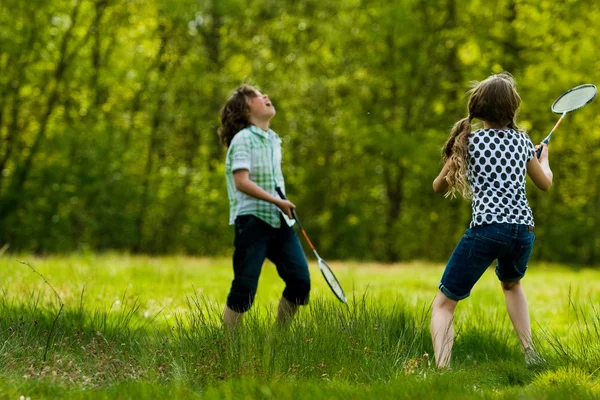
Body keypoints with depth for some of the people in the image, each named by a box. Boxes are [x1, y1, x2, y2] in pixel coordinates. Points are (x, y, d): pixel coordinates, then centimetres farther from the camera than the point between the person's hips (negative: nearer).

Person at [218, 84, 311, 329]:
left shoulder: (274, 140, 17)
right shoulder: (243, 139, -7)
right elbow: (241, 182, -18)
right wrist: (277, 201, -20)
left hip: (279, 221, 7)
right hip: (252, 220, -7)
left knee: (300, 280, -2)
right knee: (245, 288, -8)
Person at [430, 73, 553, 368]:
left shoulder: (469, 141, 4)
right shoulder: (522, 141, 13)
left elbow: (438, 187, 12)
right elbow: (545, 183, 27)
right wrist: (544, 158, 48)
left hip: (487, 230, -4)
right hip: (523, 231, 4)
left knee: (443, 303, 0)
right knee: (511, 283, 38)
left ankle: (441, 370, -23)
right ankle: (529, 353, 28)